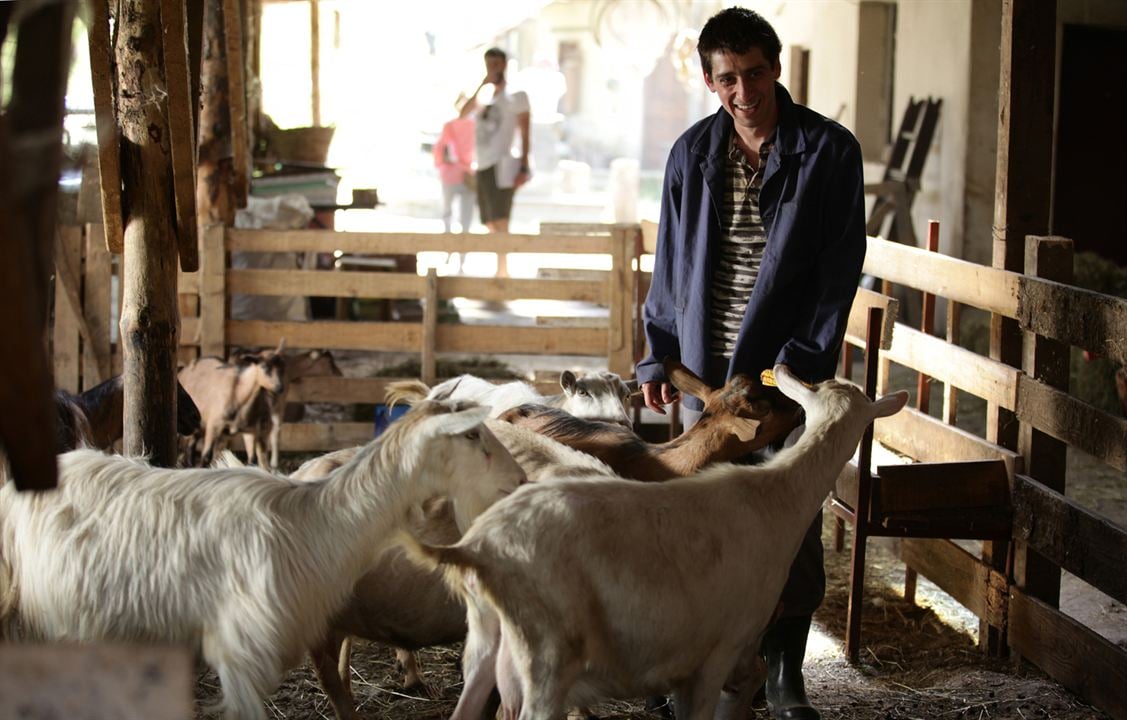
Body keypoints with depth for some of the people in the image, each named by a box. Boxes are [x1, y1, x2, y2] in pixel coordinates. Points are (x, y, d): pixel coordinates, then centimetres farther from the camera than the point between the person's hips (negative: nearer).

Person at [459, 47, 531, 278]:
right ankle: (501, 271, 14)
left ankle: (502, 271, -19)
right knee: (490, 223, 8)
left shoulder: (515, 95, 1)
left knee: (499, 220, -15)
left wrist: (524, 167, -12)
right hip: (483, 166, 7)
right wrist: (482, 86, -4)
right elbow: (463, 112, 1)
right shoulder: (485, 95, 19)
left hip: (501, 165, -7)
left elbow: (525, 133, -4)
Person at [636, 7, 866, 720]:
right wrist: (660, 355, 8)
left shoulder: (829, 151, -4)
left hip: (787, 368, -3)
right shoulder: (692, 153, 5)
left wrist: (803, 360, -13)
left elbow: (840, 267, -6)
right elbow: (671, 263, 13)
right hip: (706, 367, 3)